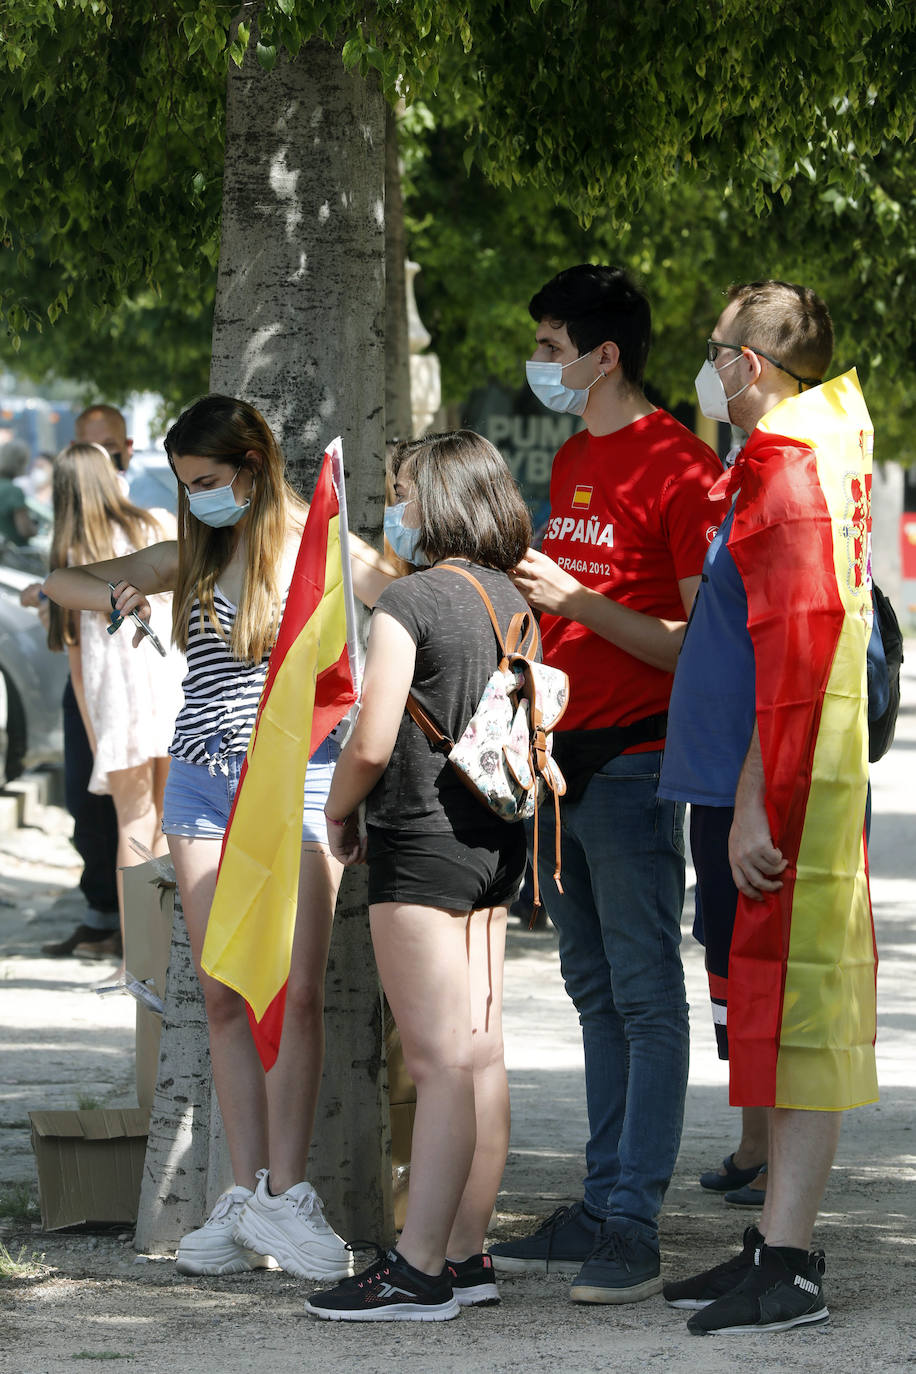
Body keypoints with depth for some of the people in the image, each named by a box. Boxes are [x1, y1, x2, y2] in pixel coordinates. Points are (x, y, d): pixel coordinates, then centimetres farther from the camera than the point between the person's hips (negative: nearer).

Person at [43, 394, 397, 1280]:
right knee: (225, 997, 1)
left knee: (294, 992, -10)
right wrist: (111, 592, -8)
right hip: (201, 777, 4)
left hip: (294, 779, -4)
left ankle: (283, 1194, -8)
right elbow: (58, 583, 14)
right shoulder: (189, 557, 11)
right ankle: (246, 1199, 3)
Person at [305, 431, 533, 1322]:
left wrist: (338, 814, 0)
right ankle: (467, 1256, 13)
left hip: (422, 846, -8)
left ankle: (418, 1272, -7)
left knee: (439, 1062, -9)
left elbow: (372, 744, -14)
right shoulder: (512, 601, 10)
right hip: (496, 843, 8)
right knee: (481, 1055, 9)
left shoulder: (408, 602, -13)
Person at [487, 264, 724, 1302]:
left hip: (633, 764, -9)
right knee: (596, 995, 11)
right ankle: (602, 1208, 15)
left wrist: (577, 600, -20)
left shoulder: (678, 466, -11)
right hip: (562, 753, 9)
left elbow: (701, 643, -15)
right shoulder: (571, 460, 17)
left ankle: (634, 1229, -6)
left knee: (646, 998, -6)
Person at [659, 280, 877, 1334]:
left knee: (792, 1020, -8)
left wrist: (756, 802, -23)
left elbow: (794, 653, -21)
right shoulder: (781, 464, 17)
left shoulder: (791, 470, -15)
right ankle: (779, 1243, 19)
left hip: (773, 799, -10)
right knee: (775, 1019, 13)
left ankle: (787, 1271, -8)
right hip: (747, 790, 10)